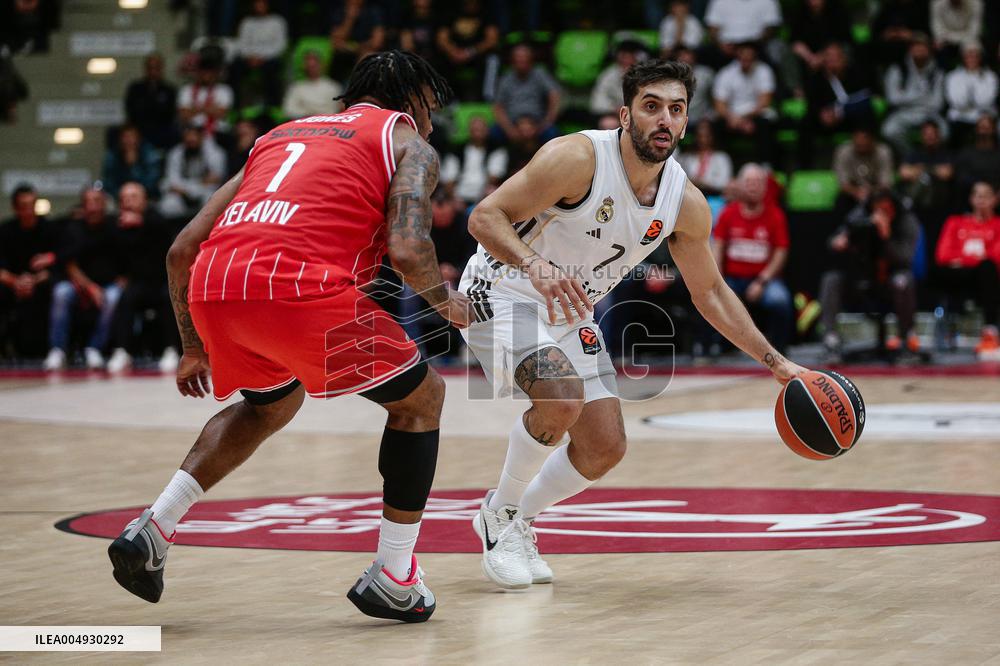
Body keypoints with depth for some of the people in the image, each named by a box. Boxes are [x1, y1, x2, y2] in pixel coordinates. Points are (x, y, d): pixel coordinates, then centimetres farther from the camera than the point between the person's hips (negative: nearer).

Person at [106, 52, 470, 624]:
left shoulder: (283, 133, 33)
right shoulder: (410, 145, 17)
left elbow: (183, 250, 27)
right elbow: (407, 251, -4)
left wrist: (194, 350, 37)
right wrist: (447, 302, 18)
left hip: (212, 288, 6)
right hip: (298, 287, -6)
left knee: (272, 403, 35)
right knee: (421, 397, 17)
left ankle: (152, 530, 22)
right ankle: (393, 580, 15)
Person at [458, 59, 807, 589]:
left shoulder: (685, 203, -8)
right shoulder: (578, 158, -26)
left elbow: (710, 293, 6)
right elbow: (485, 217, -28)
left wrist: (776, 363, 2)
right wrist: (535, 265, -46)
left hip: (570, 313, 7)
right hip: (501, 292, -7)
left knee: (605, 449, 3)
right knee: (561, 399, -30)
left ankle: (515, 520, 27)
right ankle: (500, 513, -7)